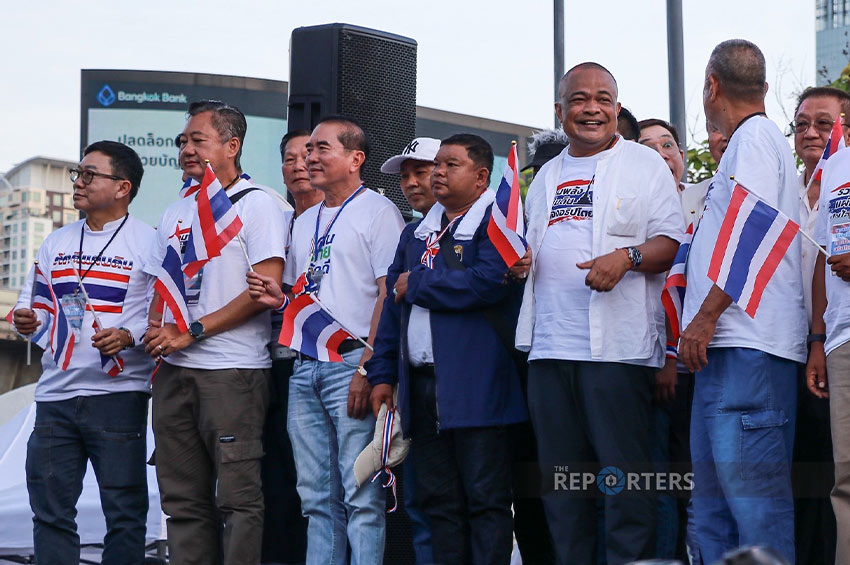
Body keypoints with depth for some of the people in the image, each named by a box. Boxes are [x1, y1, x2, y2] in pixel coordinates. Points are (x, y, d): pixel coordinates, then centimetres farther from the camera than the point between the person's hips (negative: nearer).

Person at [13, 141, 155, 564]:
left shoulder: (148, 243, -1)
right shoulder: (56, 243, 17)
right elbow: (36, 305, 19)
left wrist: (129, 336, -23)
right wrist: (27, 320, -3)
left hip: (117, 392, -5)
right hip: (55, 392, 5)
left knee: (124, 511, -1)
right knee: (50, 510, 6)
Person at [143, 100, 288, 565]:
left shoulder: (257, 204, -3)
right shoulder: (176, 214, 19)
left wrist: (193, 331, -14)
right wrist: (157, 330, 0)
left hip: (233, 370, -7)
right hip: (174, 370, 7)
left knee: (237, 496, -7)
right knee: (182, 497, 8)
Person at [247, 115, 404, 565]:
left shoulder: (378, 211, -3)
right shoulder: (305, 222, 22)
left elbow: (390, 295, -11)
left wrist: (368, 367, -18)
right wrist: (278, 299, 4)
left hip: (351, 363, -8)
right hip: (305, 367, 8)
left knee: (360, 493, -9)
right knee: (316, 495, 8)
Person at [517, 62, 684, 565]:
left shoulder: (644, 163, 5)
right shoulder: (547, 176, 22)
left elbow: (673, 241, -3)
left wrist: (628, 257, -20)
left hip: (617, 347, -6)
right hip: (550, 348, 6)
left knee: (625, 474, -7)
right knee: (561, 475, 8)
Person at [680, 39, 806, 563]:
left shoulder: (755, 136, -4)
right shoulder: (750, 140, 26)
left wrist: (706, 315, -16)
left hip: (750, 343, -10)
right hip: (727, 346, 10)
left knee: (751, 486, -14)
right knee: (714, 496, 9)